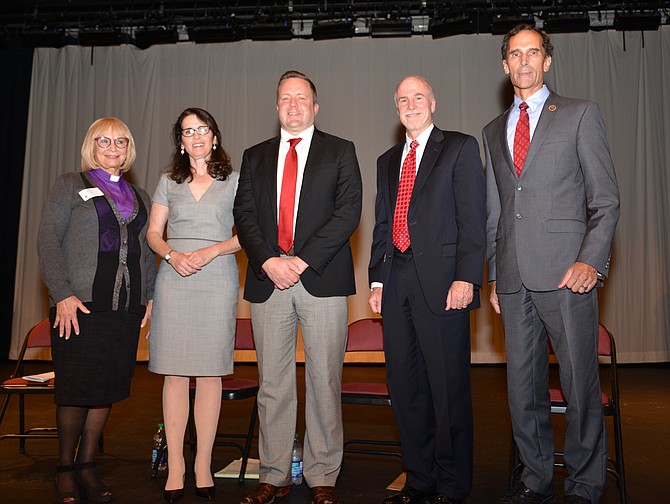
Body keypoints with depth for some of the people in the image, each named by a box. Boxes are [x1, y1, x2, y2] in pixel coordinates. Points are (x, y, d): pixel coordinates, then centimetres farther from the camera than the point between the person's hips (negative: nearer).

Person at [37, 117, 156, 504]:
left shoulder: (140, 196, 19)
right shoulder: (70, 185, 6)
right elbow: (48, 240, -2)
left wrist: (151, 295, 6)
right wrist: (62, 294, -12)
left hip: (126, 308, 4)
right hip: (80, 305, -4)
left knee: (108, 388, 6)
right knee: (76, 388, -1)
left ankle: (87, 465, 19)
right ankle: (66, 469, 16)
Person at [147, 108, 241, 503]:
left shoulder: (233, 182, 9)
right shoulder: (169, 182, 15)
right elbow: (153, 233, 12)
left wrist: (211, 251, -11)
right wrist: (173, 255, -7)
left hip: (217, 281, -1)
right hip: (174, 281, 2)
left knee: (210, 373, -1)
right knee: (174, 373, 0)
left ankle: (203, 465, 8)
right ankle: (175, 465, 9)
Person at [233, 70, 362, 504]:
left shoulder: (340, 151, 8)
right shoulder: (255, 157, 17)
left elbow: (348, 212, -5)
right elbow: (244, 214, 8)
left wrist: (302, 260, -13)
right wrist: (268, 261, -9)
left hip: (321, 278, -2)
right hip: (268, 280, 3)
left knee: (324, 382, 2)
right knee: (272, 383, 6)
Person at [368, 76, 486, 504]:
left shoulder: (460, 147, 4)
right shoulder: (387, 161, 22)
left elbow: (473, 217, -5)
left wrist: (466, 277, -14)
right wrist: (378, 280, 12)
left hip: (442, 282, -6)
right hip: (398, 284, 6)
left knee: (449, 388, -1)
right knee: (405, 386, 10)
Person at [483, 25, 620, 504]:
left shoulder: (581, 114, 6)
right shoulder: (494, 131, 19)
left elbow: (606, 199, 1)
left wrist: (591, 261, -12)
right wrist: (494, 275, 14)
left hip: (565, 272, -4)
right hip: (514, 279, 4)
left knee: (580, 384, 1)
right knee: (523, 387, 9)